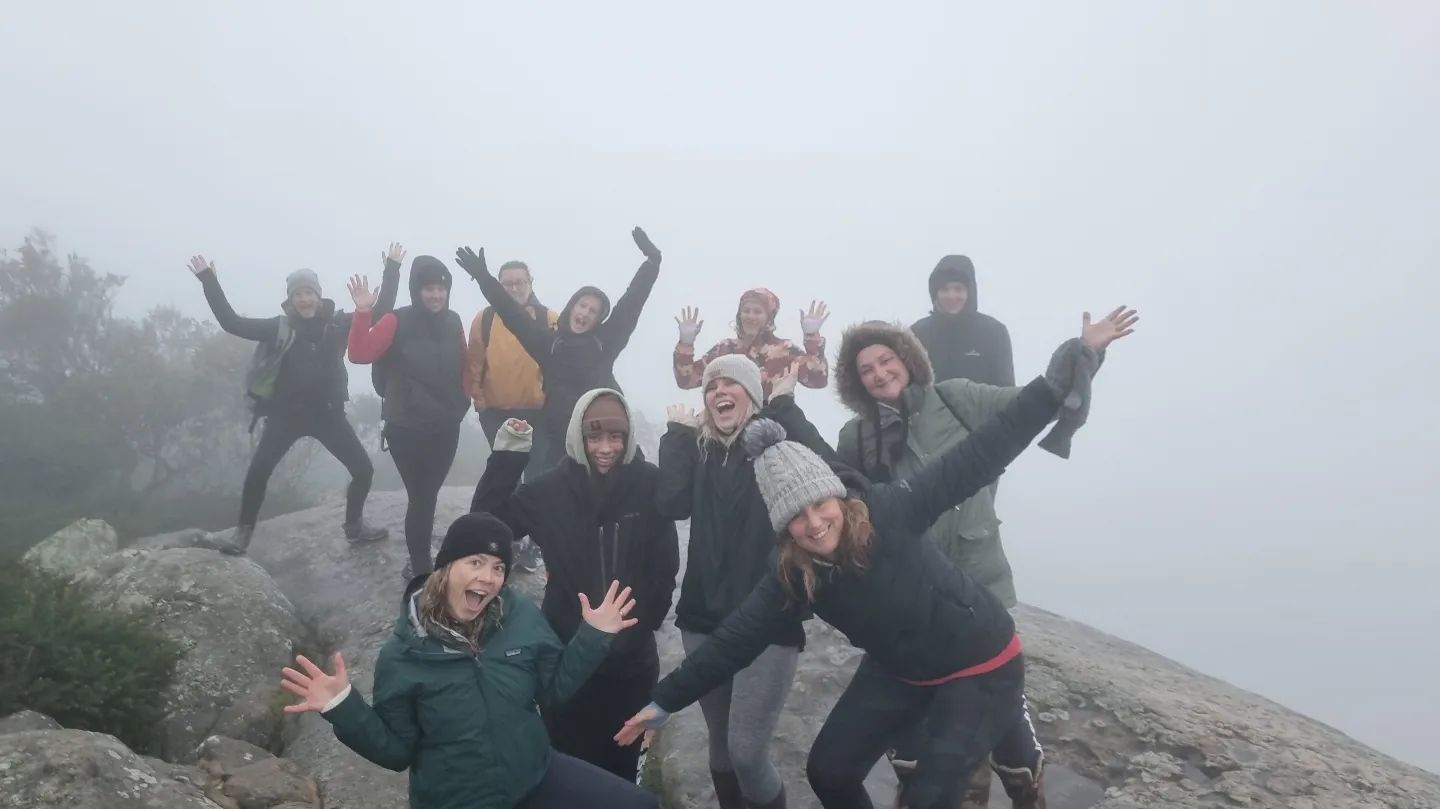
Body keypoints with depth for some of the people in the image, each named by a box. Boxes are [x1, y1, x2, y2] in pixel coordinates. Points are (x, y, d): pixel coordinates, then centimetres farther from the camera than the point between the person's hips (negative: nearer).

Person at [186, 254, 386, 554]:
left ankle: (354, 525, 23)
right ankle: (242, 532, 5)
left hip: (328, 413, 1)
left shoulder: (339, 324, -3)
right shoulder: (280, 326, -4)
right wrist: (209, 282, -12)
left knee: (364, 469, 0)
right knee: (258, 471, -15)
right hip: (286, 414, -1)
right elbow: (232, 323, -7)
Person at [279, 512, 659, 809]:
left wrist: (593, 635, -8)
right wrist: (344, 708, -21)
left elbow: (553, 689, 1)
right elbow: (396, 750, -8)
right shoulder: (403, 653, -13)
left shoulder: (522, 616, -8)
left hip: (535, 776, 4)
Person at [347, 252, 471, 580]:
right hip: (407, 428, -5)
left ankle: (420, 562, 31)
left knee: (429, 495, 16)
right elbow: (359, 354, -20)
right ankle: (421, 569, 11)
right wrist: (363, 312, -29)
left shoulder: (452, 322, 4)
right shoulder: (397, 321, -10)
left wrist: (463, 400, 5)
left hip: (446, 427, 5)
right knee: (421, 497, -3)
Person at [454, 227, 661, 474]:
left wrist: (652, 261, 0)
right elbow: (513, 313, 6)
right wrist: (484, 277, 1)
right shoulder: (549, 342, 7)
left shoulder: (605, 341, 4)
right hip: (556, 437, 1)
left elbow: (631, 303, 3)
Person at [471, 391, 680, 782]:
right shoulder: (551, 488, -10)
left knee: (623, 764, 18)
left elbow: (664, 566, -5)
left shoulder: (649, 484, -11)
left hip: (633, 655, 0)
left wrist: (644, 623, -7)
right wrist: (505, 457, -16)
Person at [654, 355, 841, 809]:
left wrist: (784, 407, -16)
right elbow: (672, 503, -10)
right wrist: (677, 434, -6)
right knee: (720, 744, 16)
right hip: (705, 619, 5)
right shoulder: (698, 448, 7)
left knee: (746, 750, -6)